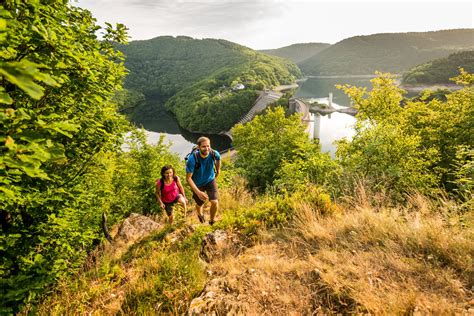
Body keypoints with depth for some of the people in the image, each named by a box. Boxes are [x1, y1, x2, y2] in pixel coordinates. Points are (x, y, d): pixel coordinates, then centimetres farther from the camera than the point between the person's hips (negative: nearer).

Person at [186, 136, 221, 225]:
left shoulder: (214, 154, -26)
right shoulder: (192, 159, -35)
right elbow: (188, 178, -29)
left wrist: (218, 170, 15)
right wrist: (198, 192, -39)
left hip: (210, 180, 1)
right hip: (197, 184, -1)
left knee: (215, 202, -16)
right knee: (199, 204, 19)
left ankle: (212, 221, 15)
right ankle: (200, 214, 58)